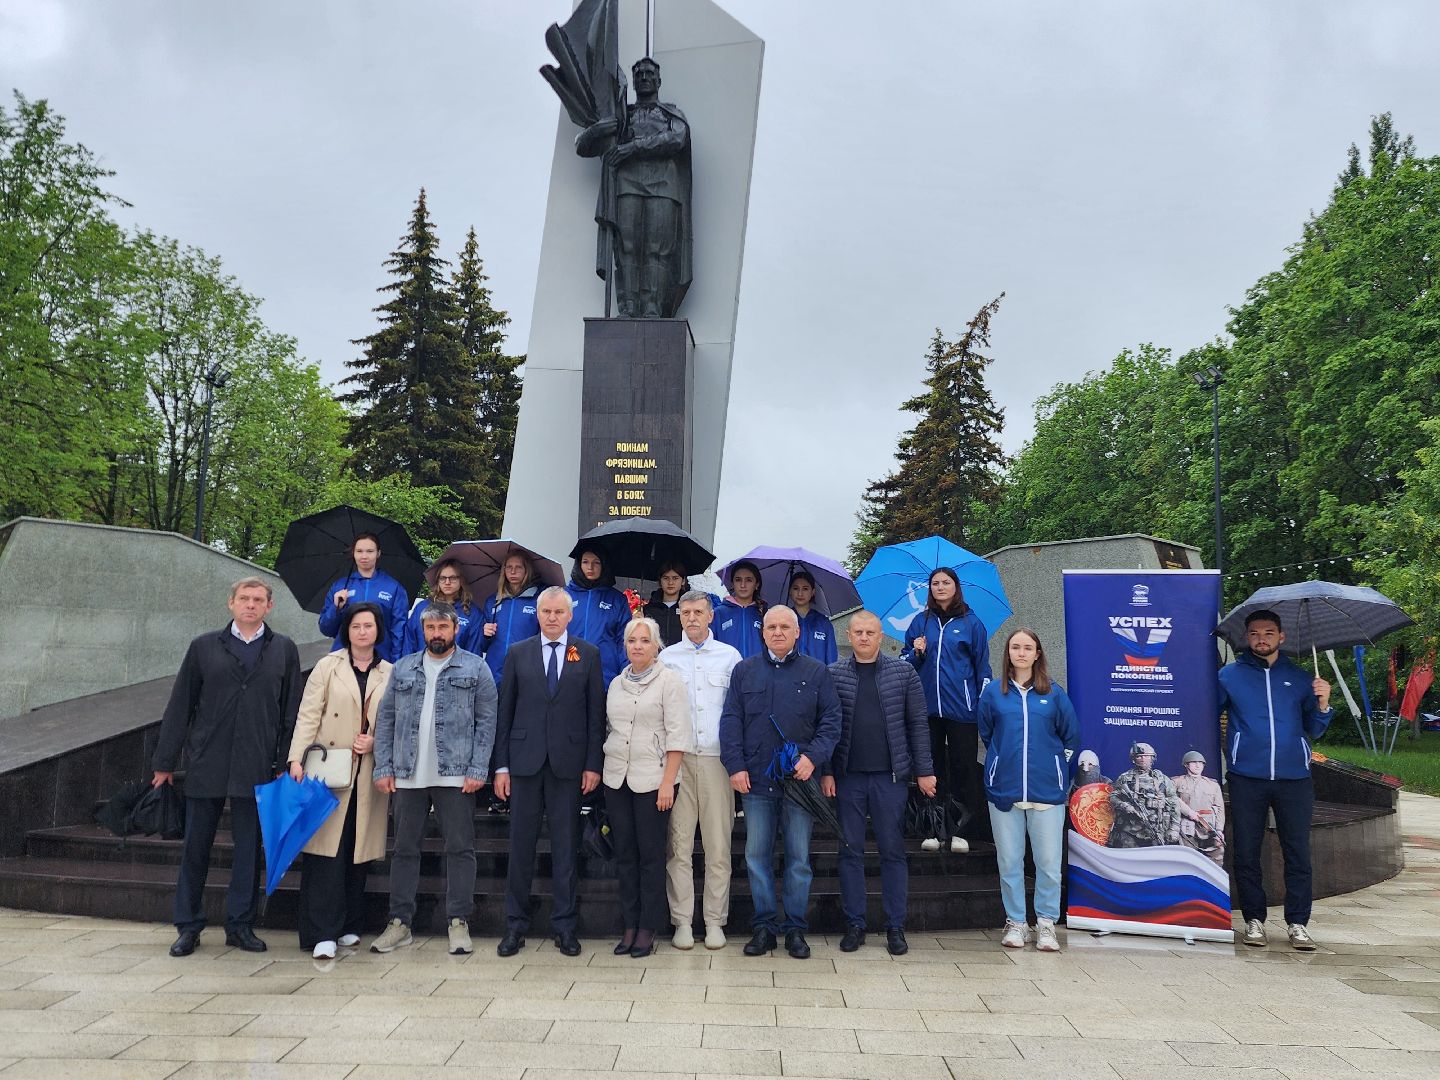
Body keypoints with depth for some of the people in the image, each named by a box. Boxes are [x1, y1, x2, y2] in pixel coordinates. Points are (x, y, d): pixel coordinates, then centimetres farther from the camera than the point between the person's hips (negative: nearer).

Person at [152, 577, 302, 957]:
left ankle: (240, 924, 17)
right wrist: (165, 762, 4)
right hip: (205, 765, 0)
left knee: (249, 848, 6)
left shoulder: (284, 650, 7)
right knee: (195, 847, 6)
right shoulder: (204, 647, 6)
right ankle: (189, 926, 18)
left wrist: (285, 763, 0)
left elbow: (291, 712, 6)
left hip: (257, 766, 0)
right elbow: (179, 706, 6)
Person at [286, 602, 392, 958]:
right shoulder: (328, 666, 4)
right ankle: (323, 933, -2)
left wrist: (376, 741, -6)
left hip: (368, 774, 2)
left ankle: (350, 926, 19)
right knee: (327, 851, -7)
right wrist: (297, 759, -11)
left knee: (360, 851, 6)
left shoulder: (390, 674, 10)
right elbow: (308, 715, -2)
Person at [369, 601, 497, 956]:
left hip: (455, 776, -3)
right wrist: (383, 768, 1)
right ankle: (399, 923, 19)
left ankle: (458, 923, 10)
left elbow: (486, 721, -2)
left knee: (460, 848, 1)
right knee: (404, 848, 9)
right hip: (407, 775, 3)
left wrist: (478, 770, -10)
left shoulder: (475, 668, 1)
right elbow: (385, 719, 10)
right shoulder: (402, 669, 10)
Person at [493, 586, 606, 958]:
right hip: (525, 760, 1)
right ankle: (515, 925, 16)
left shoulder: (588, 654, 5)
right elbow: (505, 711, 6)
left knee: (565, 847, 6)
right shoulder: (517, 653, 7)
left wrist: (593, 764, -3)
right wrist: (501, 765, 1)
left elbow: (596, 712, 3)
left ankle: (564, 924, 16)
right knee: (521, 845, 5)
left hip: (568, 762, -1)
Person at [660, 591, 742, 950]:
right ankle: (682, 921, 9)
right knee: (679, 845, 1)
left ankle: (715, 921, 10)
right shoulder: (667, 657, 10)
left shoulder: (729, 656, 9)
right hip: (677, 758, 0)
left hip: (717, 759, 0)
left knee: (718, 845, 1)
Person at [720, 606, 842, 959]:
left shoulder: (816, 672, 5)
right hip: (755, 780, 1)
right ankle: (764, 926, 18)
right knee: (757, 856, 6)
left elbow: (831, 719, 1)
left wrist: (813, 757, -13)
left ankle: (796, 929, 17)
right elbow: (731, 721, 4)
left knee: (799, 857, 5)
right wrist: (735, 765, -6)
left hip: (799, 779, -1)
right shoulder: (744, 671, 8)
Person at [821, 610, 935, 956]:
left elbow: (918, 724, 4)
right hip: (848, 776, 0)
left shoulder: (903, 672, 4)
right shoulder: (833, 674, 3)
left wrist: (924, 771, 0)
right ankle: (854, 924, 17)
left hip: (891, 775, 0)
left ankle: (895, 927, 16)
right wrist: (825, 771, -4)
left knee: (893, 851, 6)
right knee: (851, 851, 6)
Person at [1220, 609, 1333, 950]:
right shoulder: (1230, 674, 6)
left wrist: (1322, 704, -5)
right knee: (1247, 853, 5)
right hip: (1247, 778, -1)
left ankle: (1298, 923, 11)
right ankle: (1254, 921, 15)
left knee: (1298, 853, 2)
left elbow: (1314, 730, 11)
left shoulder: (1298, 677, 10)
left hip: (1294, 778, 1)